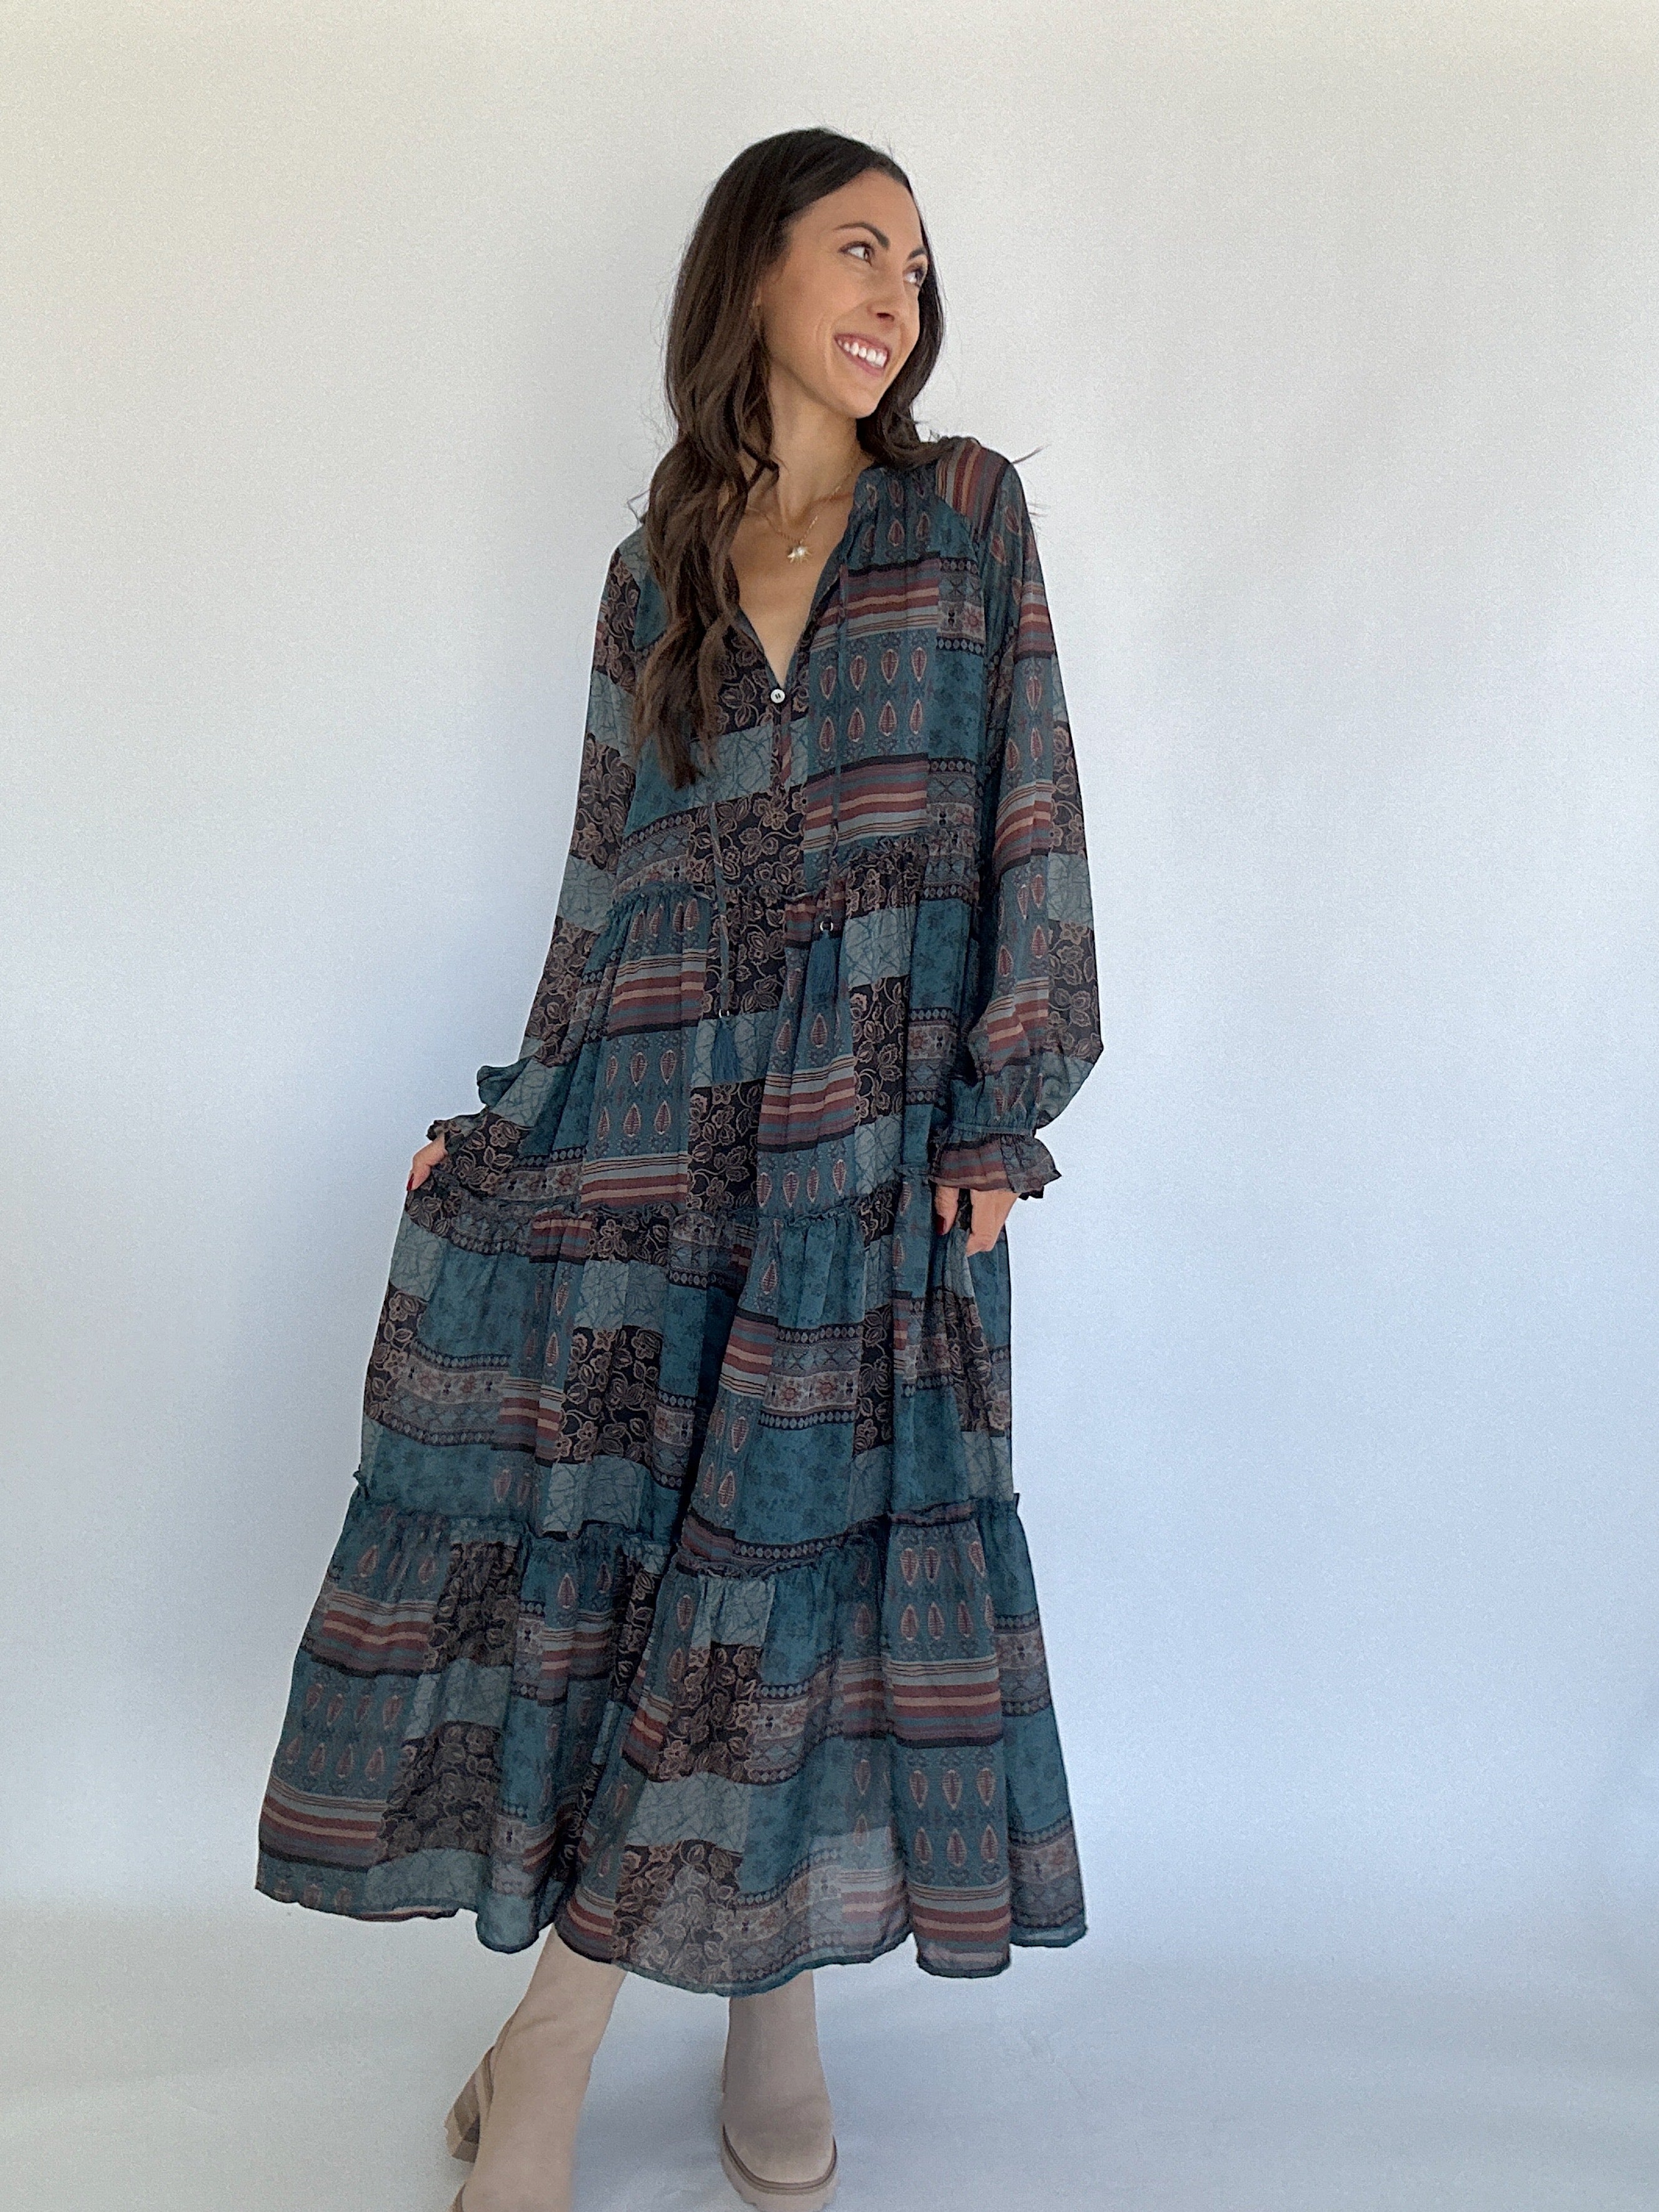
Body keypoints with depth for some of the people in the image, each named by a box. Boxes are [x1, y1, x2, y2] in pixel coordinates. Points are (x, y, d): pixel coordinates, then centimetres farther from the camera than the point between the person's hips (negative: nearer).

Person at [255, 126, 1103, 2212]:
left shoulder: (968, 512, 7)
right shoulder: (657, 569, 12)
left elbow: (1025, 810, 1)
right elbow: (609, 874, 12)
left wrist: (1002, 1099, -6)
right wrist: (516, 1119, 8)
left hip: (877, 1125, -1)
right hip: (653, 1123, 2)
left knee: (822, 1536, 1)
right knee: (598, 1529, 1)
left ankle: (779, 1983, 22)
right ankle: (564, 2018, 17)